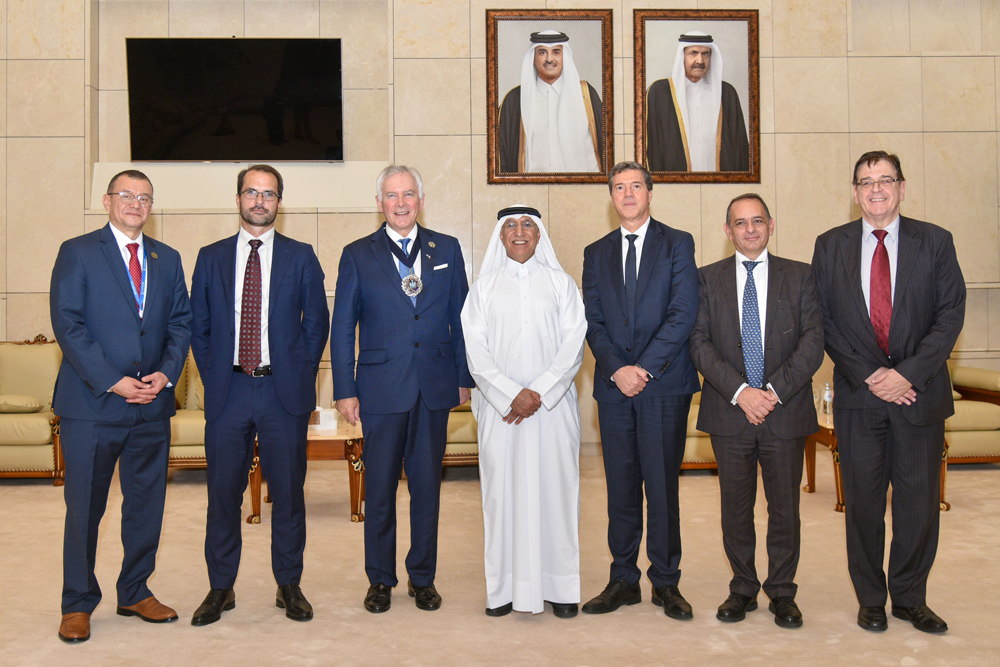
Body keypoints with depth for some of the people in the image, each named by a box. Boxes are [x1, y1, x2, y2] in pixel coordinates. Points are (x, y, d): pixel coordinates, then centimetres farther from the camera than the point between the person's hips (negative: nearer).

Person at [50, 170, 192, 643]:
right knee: (84, 508, 4)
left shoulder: (167, 259, 13)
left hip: (152, 405, 4)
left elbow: (181, 323, 11)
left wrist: (166, 373, -6)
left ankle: (135, 592, 26)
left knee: (147, 503, 10)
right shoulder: (77, 253, 0)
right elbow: (68, 324, -8)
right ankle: (78, 604, 18)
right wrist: (113, 381, -15)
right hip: (91, 404, -4)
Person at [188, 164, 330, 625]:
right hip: (227, 392, 1)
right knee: (223, 493, 6)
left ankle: (289, 586, 19)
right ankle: (221, 589, 20)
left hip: (284, 392, -1)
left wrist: (300, 376, 0)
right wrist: (213, 378, 3)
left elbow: (317, 323, 6)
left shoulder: (301, 257, 5)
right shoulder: (211, 258, 9)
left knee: (288, 492, 6)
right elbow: (198, 327, 11)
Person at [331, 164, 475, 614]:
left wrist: (464, 378, 6)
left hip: (435, 388, 1)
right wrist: (344, 391, -3)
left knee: (427, 486, 8)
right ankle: (380, 580, 22)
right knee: (379, 488, 6)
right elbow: (342, 329, 2)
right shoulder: (357, 255, 3)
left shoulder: (447, 250, 8)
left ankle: (422, 577, 23)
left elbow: (460, 318, 10)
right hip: (382, 388, -1)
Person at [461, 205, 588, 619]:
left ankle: (560, 587, 11)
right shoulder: (484, 286, 9)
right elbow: (475, 349, 1)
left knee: (554, 487, 1)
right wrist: (511, 395, -11)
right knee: (503, 489, 0)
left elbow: (573, 344, 1)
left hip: (553, 405, 0)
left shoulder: (561, 283, 10)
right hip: (500, 406, 0)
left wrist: (539, 392, -11)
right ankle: (506, 587, 9)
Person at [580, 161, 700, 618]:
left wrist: (644, 368, -12)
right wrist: (617, 369, -8)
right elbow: (592, 321, 7)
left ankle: (665, 583, 13)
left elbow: (683, 314, -5)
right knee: (621, 489, 7)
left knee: (662, 487, 1)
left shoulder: (677, 244, 5)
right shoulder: (596, 253, 15)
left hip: (664, 384, -3)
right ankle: (623, 580, 17)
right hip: (614, 386, 3)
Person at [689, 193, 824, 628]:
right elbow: (700, 343, -2)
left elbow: (813, 340, -2)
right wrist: (740, 392, -14)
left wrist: (774, 391, -13)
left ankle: (782, 593, 22)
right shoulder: (708, 279, 6)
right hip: (729, 413, 0)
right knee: (735, 508, 8)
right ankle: (743, 589, 24)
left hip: (786, 412, 0)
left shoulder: (800, 276, 6)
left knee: (785, 507, 7)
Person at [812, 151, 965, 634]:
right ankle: (870, 599, 22)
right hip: (858, 395, 0)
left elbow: (950, 314, -2)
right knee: (863, 502, 7)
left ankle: (909, 598, 23)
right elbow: (823, 321, 1)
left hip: (920, 393, 0)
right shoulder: (830, 246, 4)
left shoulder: (935, 242, 3)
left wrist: (908, 372, -13)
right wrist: (868, 375, -9)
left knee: (919, 500, 6)